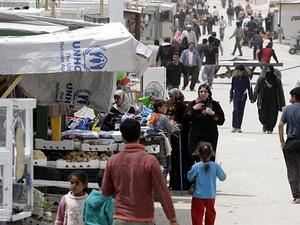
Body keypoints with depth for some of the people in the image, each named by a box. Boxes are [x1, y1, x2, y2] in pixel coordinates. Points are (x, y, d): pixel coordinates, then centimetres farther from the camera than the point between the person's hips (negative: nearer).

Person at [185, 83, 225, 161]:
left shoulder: (215, 104, 5)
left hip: (210, 137, -1)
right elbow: (186, 118, 4)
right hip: (195, 137, 1)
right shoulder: (194, 103, 9)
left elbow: (221, 121, 0)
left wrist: (212, 113, -13)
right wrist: (193, 108, -6)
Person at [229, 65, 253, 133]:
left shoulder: (246, 78, 0)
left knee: (241, 111, 3)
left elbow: (249, 88, 7)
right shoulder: (234, 78, 1)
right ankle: (234, 127, -11)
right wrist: (231, 97, 13)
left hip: (243, 96, 1)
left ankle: (238, 127, 10)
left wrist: (251, 97, 8)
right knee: (236, 110, -13)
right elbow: (232, 87, 10)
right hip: (236, 96, -1)